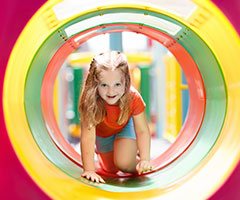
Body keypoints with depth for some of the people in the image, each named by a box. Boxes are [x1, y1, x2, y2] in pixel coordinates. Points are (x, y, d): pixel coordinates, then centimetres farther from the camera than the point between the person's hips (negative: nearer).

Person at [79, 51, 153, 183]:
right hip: (102, 133, 1)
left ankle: (134, 149, 13)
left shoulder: (133, 98, -36)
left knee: (124, 164, -21)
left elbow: (142, 131, -29)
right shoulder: (90, 101, -41)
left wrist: (145, 159, -41)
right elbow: (87, 136, -42)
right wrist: (89, 170, -46)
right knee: (110, 169, 14)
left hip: (125, 127, -1)